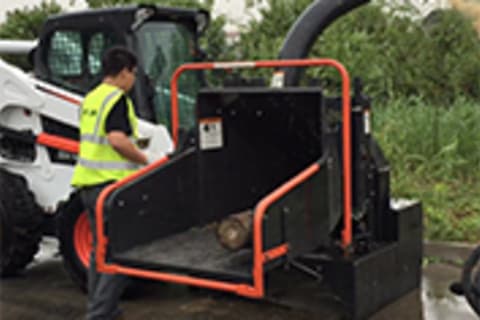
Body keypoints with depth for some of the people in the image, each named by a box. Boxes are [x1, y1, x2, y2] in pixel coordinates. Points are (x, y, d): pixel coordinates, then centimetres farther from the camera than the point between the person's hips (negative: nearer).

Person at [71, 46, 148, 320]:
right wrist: (144, 159, -11)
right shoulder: (117, 99, -13)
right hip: (111, 184, -9)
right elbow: (118, 140, -25)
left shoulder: (90, 99, 15)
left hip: (88, 182, 9)